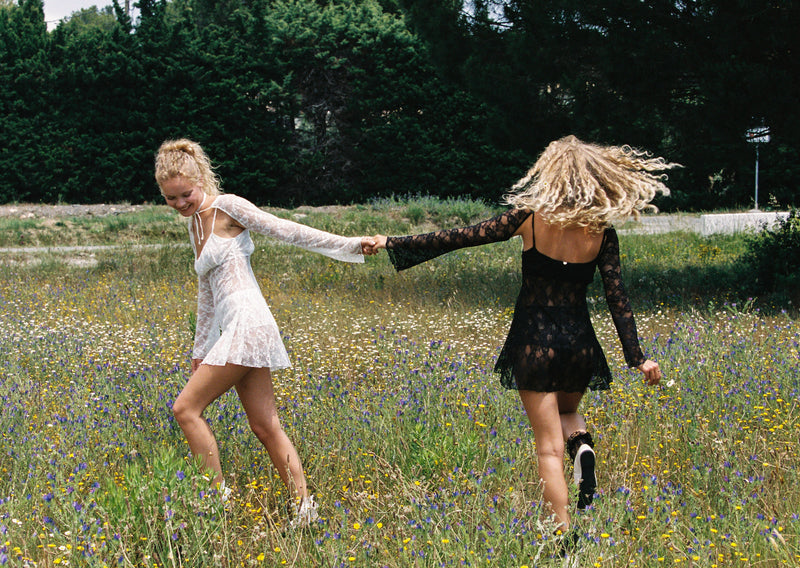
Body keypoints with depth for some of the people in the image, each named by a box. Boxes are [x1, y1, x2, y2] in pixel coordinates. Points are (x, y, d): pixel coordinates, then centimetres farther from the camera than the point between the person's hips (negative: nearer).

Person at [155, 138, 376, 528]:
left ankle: (219, 495, -3)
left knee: (186, 408, -8)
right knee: (265, 426, 4)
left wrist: (350, 244, -14)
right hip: (233, 329, 9)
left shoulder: (226, 207, -4)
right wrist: (200, 349, 28)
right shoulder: (194, 223, 20)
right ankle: (304, 507, 4)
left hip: (247, 320, -9)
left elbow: (286, 230, -9)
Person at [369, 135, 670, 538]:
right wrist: (637, 357, 0)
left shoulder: (530, 216, -8)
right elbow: (618, 298, -5)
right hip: (579, 342, 2)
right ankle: (582, 445, -2)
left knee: (549, 447, 4)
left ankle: (563, 534, -2)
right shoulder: (601, 233, -3)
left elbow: (463, 237, -8)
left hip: (534, 341, -2)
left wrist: (395, 244, -1)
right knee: (566, 411, 31)